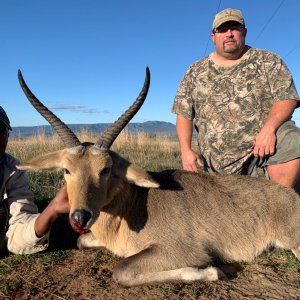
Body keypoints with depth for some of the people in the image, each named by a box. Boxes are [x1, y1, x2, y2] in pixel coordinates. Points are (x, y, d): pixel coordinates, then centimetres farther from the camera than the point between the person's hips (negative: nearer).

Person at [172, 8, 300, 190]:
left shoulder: (267, 61, 7)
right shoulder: (195, 72, 11)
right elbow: (184, 114, 9)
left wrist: (268, 128, -22)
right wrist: (186, 150, -5)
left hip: (268, 136, -1)